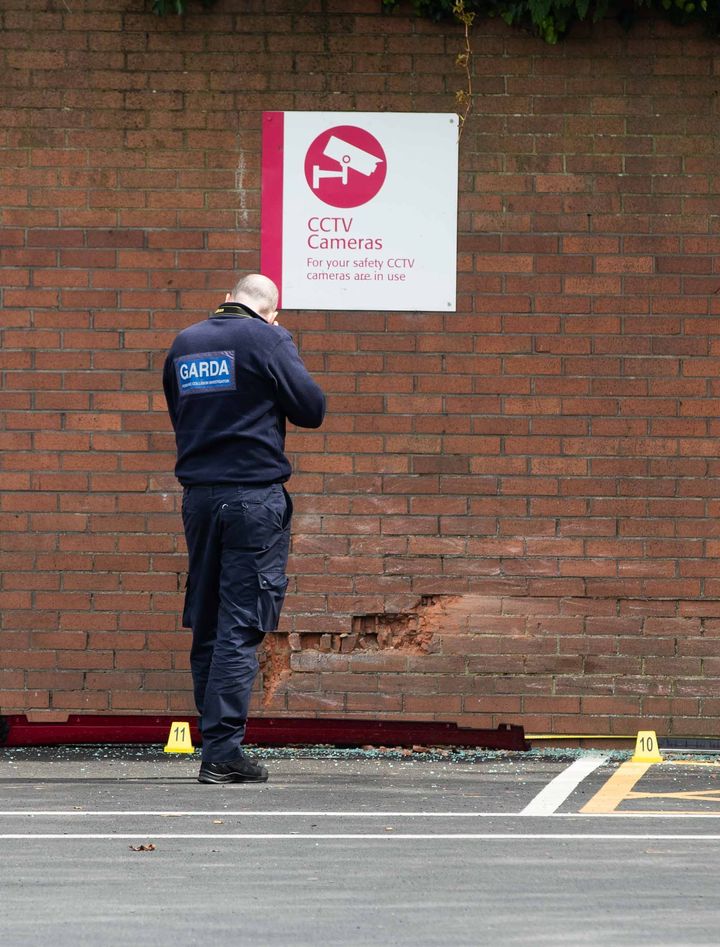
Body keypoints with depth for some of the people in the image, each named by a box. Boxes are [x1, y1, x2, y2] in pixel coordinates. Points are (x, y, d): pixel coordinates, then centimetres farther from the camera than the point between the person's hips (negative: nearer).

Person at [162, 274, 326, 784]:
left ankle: (216, 738, 15)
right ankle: (223, 751, -11)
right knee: (240, 627, -6)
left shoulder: (184, 343, 10)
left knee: (207, 625, 12)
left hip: (198, 496, 5)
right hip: (254, 494, -5)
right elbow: (312, 409, -3)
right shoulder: (264, 339, -7)